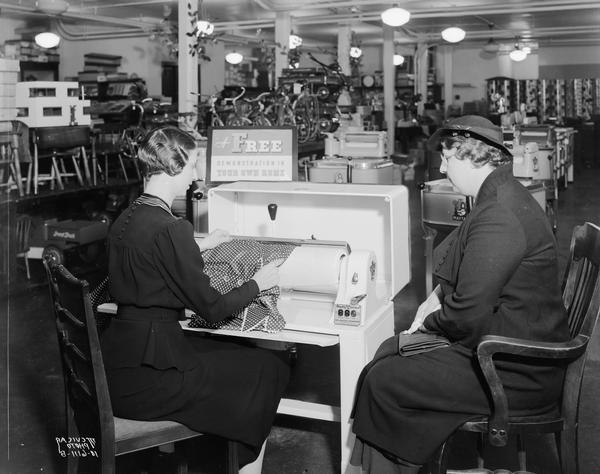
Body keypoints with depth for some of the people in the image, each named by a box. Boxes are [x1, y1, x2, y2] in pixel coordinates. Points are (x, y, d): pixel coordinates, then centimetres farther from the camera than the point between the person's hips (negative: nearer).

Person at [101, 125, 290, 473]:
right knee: (268, 369, 8)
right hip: (148, 373, -9)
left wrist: (201, 247, 29)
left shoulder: (126, 219, 7)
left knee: (243, 357, 23)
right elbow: (212, 308, -15)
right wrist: (258, 283, 1)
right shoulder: (170, 228, -20)